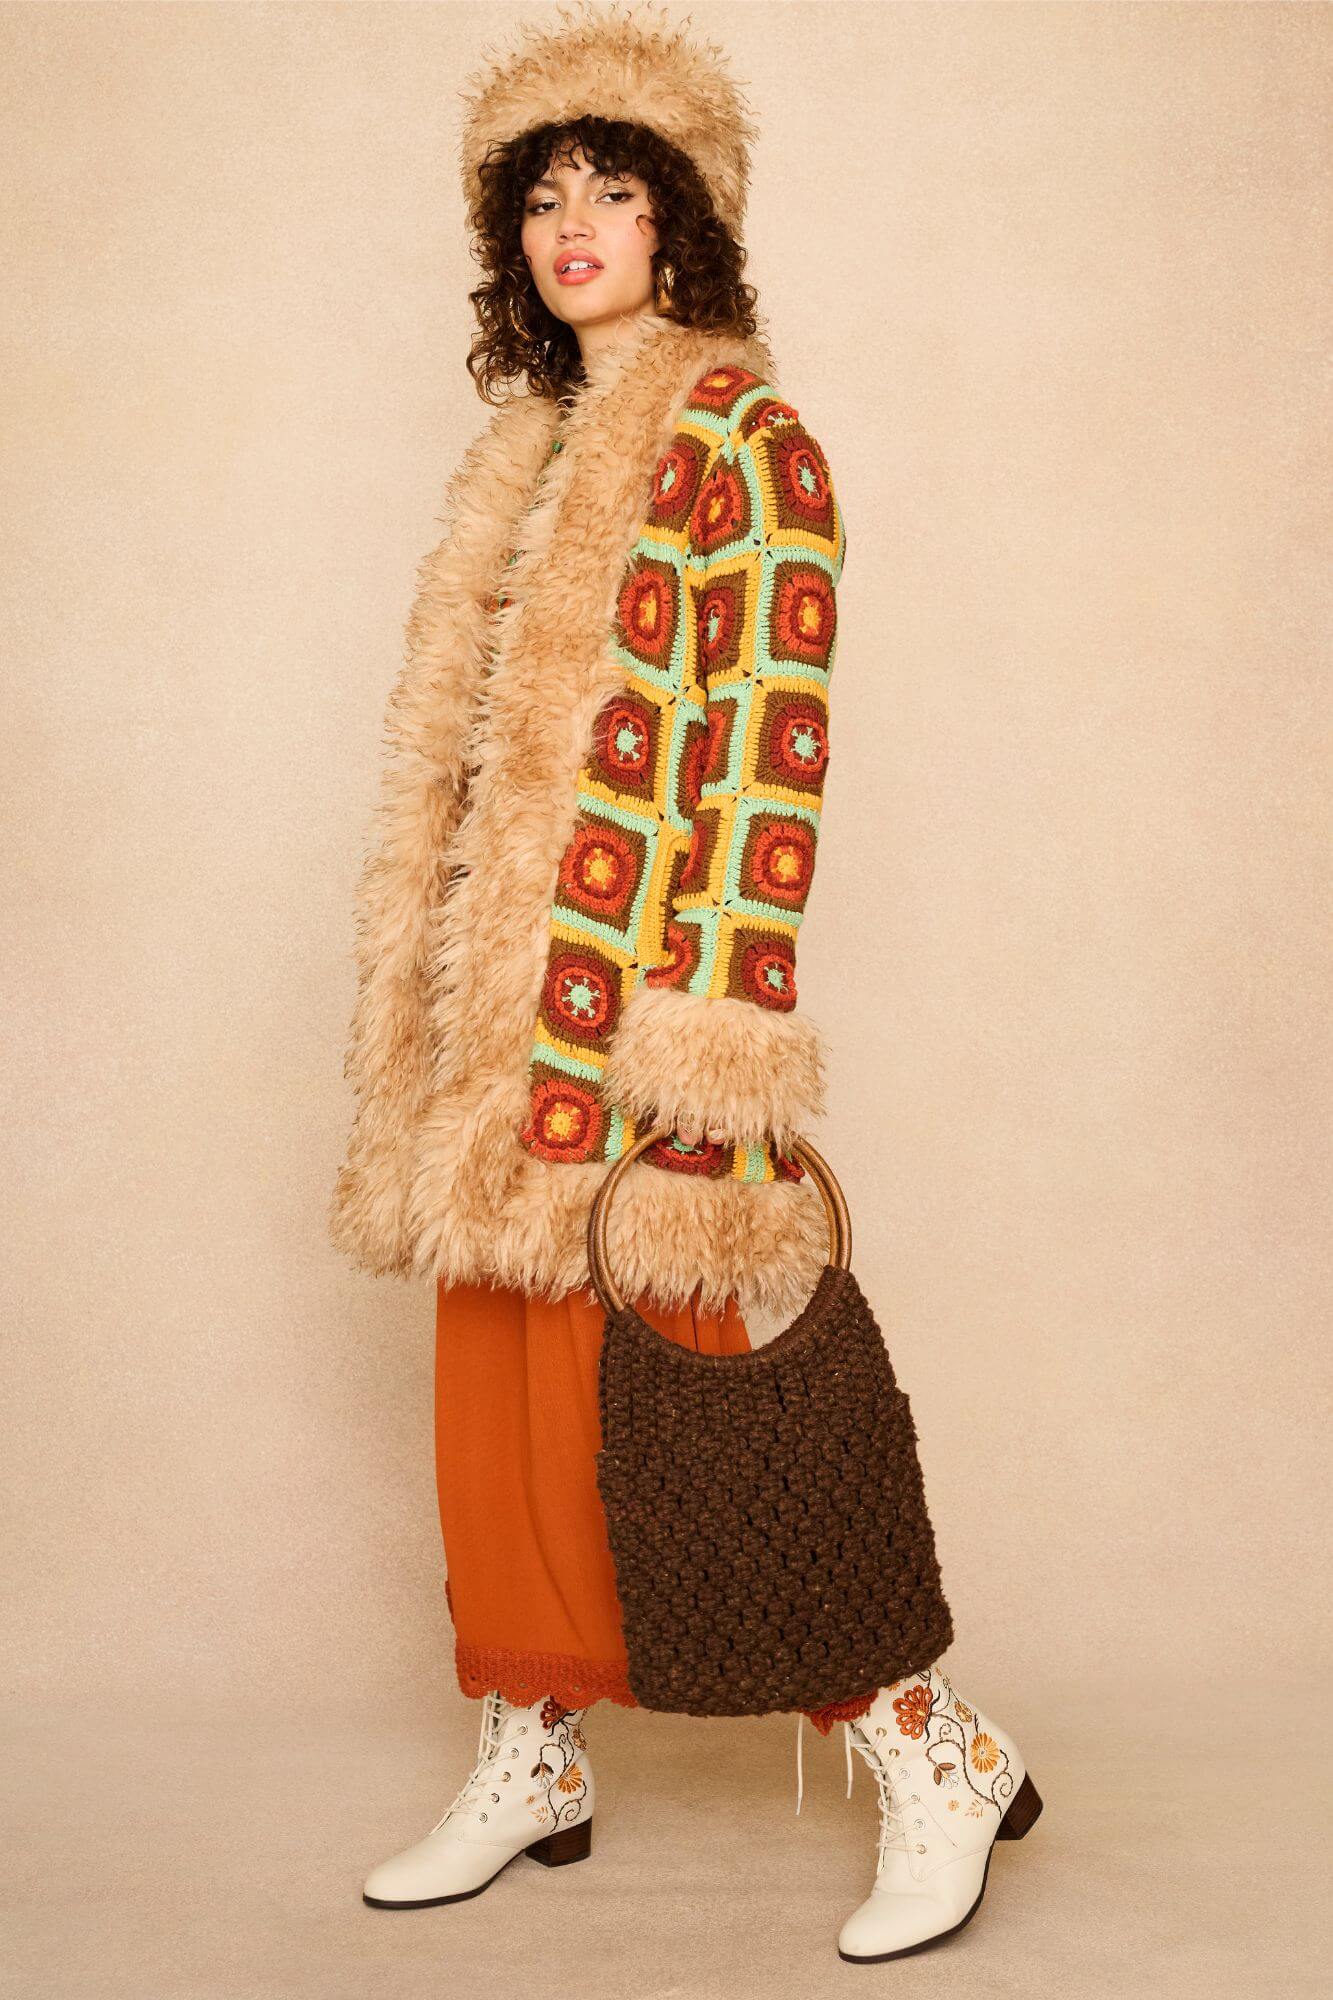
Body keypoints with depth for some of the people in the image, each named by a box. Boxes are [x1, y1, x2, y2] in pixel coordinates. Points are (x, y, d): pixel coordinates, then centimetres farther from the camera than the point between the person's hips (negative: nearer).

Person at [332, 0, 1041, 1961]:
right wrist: (429, 1026, 16)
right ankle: (533, 1759, 27)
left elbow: (772, 747, -13)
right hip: (503, 1011, 8)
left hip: (641, 992, -8)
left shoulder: (743, 440, -5)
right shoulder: (530, 457, 18)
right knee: (505, 1386, 12)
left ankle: (936, 1753, 9)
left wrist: (720, 1018, -20)